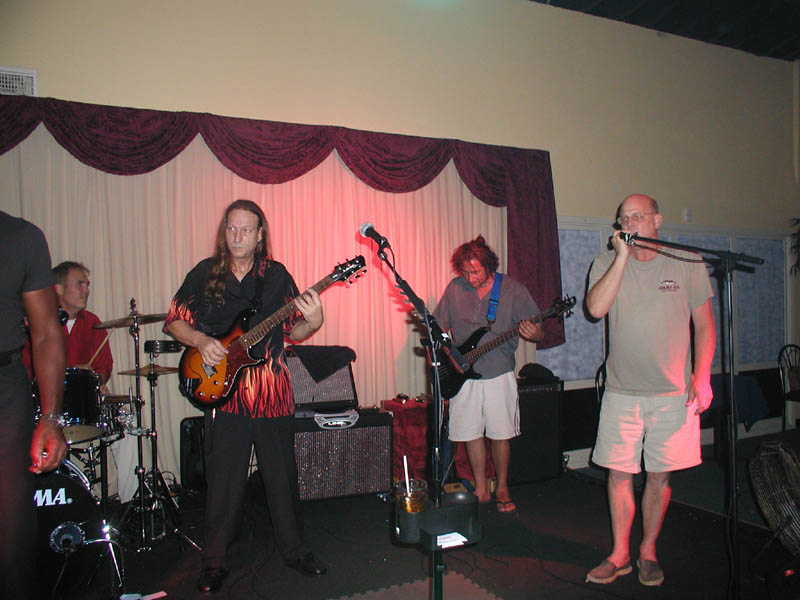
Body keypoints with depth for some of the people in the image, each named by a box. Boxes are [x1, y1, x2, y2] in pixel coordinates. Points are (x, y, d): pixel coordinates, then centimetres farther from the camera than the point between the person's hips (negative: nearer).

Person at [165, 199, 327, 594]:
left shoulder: (276, 275, 4)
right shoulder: (204, 273, 3)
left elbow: (293, 331, 5)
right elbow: (174, 321, 7)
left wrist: (312, 322, -16)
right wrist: (201, 340, -12)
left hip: (273, 393, 1)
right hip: (222, 392, -1)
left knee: (282, 476, 11)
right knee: (223, 481, 6)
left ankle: (293, 550, 29)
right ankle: (214, 561, 25)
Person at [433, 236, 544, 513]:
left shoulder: (513, 290, -6)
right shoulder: (455, 288, 2)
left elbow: (539, 331, -4)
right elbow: (439, 327, 11)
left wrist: (534, 334, -27)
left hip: (498, 374, -2)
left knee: (500, 435, 5)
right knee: (471, 433, 8)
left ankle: (502, 489, 25)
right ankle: (481, 489, 25)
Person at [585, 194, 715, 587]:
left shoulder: (687, 263, 2)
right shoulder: (608, 263, 3)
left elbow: (704, 326, 4)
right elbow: (595, 308, -15)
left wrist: (702, 377, -6)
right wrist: (622, 256, -14)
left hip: (673, 392, 0)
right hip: (621, 392, 1)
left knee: (659, 476, 8)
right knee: (618, 473, 5)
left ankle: (648, 552, 27)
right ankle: (620, 554, 22)